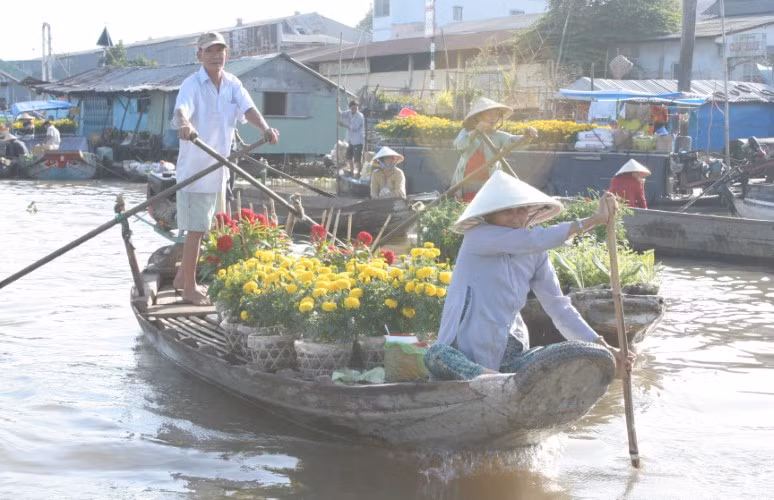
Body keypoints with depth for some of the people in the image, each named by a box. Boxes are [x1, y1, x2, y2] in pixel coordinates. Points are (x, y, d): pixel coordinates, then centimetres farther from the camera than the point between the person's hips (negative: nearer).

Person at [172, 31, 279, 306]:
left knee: (199, 226, 19)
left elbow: (248, 108, -10)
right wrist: (185, 125, -58)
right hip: (194, 166, -7)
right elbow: (181, 109, -34)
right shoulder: (192, 84, -15)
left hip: (217, 167, 7)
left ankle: (183, 277, 34)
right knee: (196, 228, -5)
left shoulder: (233, 84, 4)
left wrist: (265, 128, -31)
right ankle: (189, 288, 6)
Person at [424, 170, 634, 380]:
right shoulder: (477, 237, -9)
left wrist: (601, 345, 0)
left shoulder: (536, 254, 8)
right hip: (466, 351, -5)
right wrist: (594, 219, -18)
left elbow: (558, 305, 9)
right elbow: (536, 239, -22)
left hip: (510, 351, 6)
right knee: (436, 356, -38)